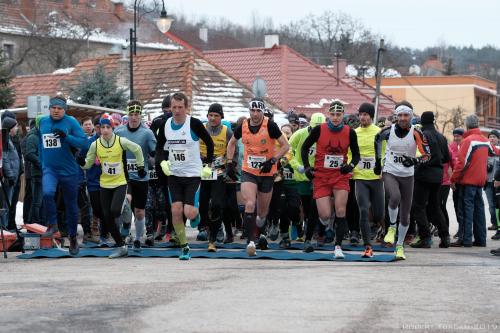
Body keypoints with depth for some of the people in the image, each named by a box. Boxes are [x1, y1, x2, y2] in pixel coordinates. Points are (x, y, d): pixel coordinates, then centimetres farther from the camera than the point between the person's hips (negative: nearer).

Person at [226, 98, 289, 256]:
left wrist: (272, 161, -19)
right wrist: (230, 162, 8)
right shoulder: (242, 127, -2)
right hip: (248, 172, 1)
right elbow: (232, 143, 17)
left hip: (267, 173, -1)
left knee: (262, 212, 12)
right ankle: (250, 241, -20)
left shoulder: (270, 126, -12)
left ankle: (261, 234, 41)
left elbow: (285, 145, -9)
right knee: (250, 204, -20)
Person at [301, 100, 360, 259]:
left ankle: (338, 246, -1)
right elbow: (305, 148, 7)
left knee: (340, 212, -10)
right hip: (321, 176, -1)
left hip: (341, 176, 1)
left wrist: (351, 165, -11)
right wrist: (307, 167, -3)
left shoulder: (349, 132, -1)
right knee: (325, 216, -7)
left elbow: (356, 154, 9)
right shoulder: (319, 130, -5)